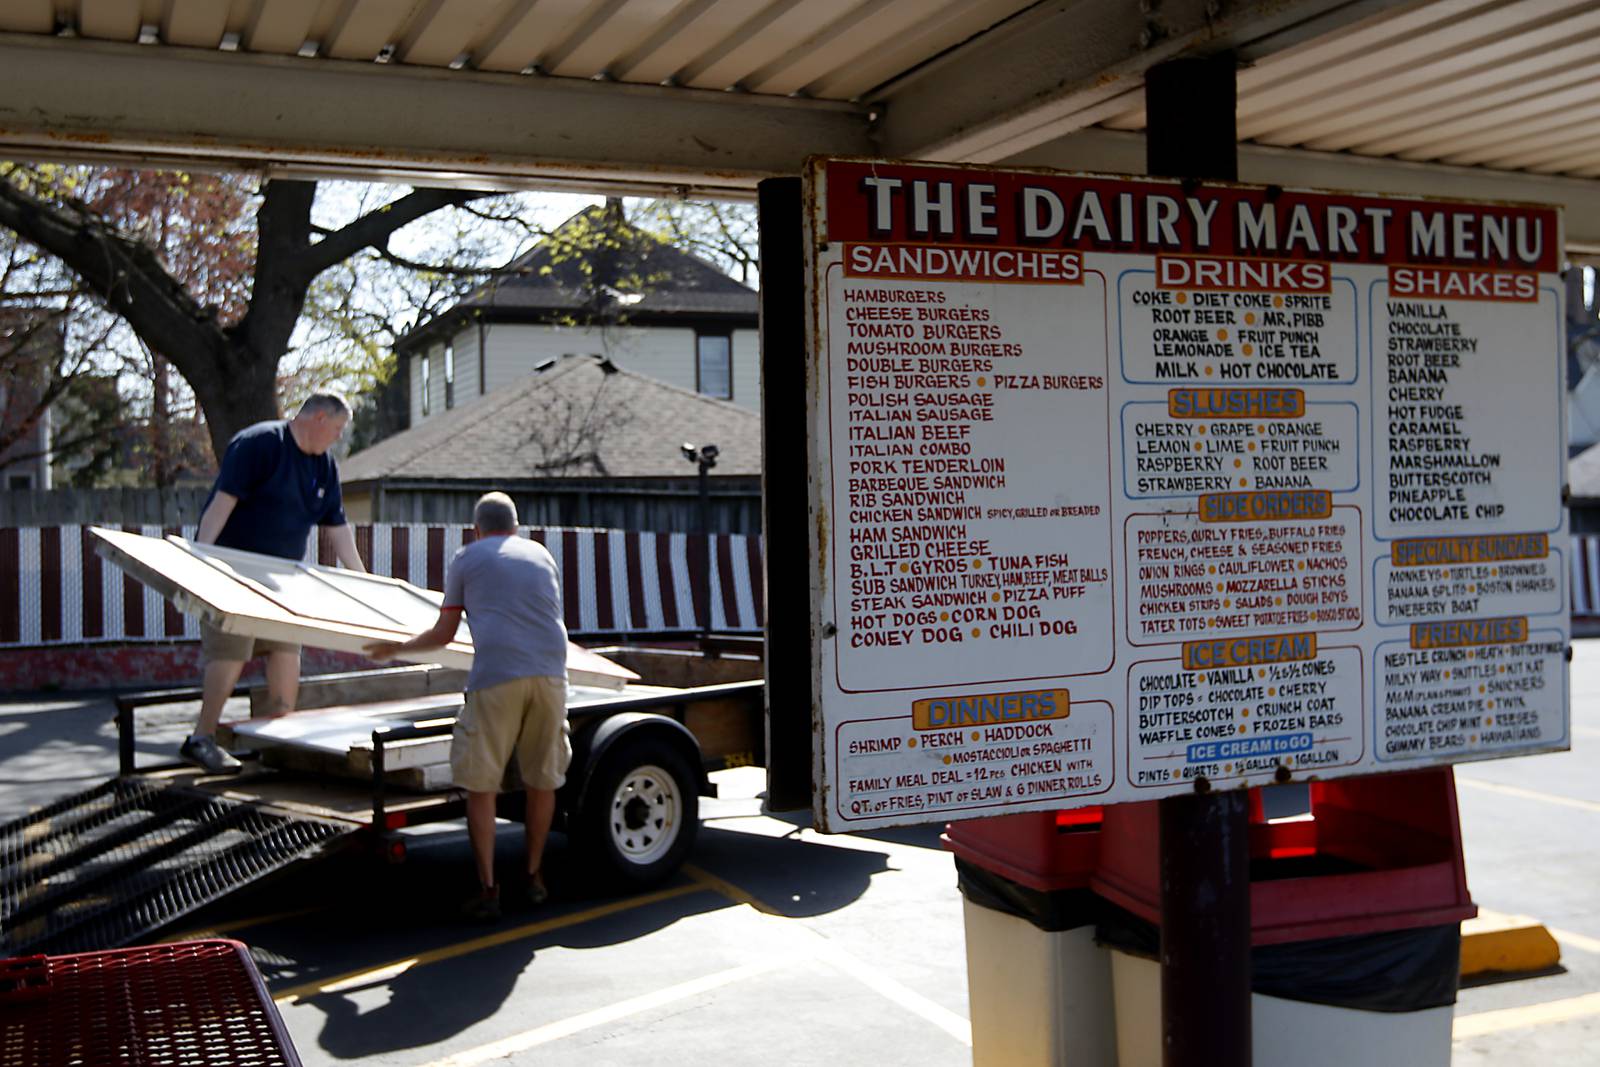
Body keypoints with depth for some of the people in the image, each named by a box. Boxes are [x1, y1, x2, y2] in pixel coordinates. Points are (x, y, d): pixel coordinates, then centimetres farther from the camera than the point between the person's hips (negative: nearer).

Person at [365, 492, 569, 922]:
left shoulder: (466, 558, 15)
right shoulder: (541, 554, 24)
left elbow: (443, 634, 15)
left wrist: (397, 648, 32)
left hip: (496, 677, -3)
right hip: (549, 675, 4)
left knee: (480, 784, 4)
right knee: (542, 779, 14)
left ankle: (488, 890, 2)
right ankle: (534, 877, 24)